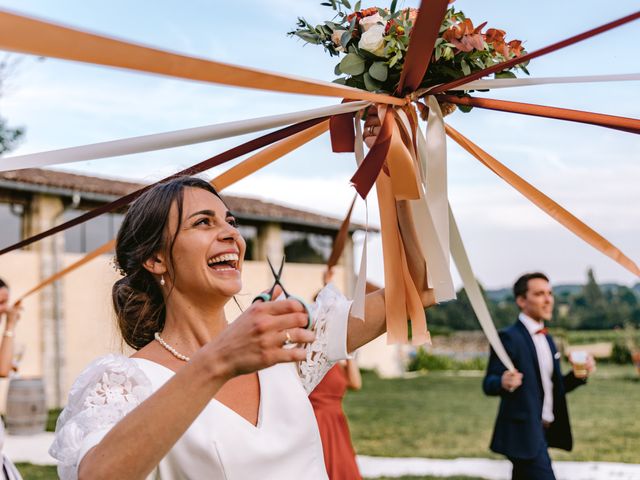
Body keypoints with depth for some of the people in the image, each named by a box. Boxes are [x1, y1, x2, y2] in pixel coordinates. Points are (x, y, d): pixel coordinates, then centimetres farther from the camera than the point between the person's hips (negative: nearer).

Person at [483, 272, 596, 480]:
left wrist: (578, 375, 0)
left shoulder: (546, 339, 14)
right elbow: (489, 384, -15)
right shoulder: (509, 337, -12)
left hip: (542, 432, 9)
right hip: (524, 432, -9)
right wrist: (504, 382, -37)